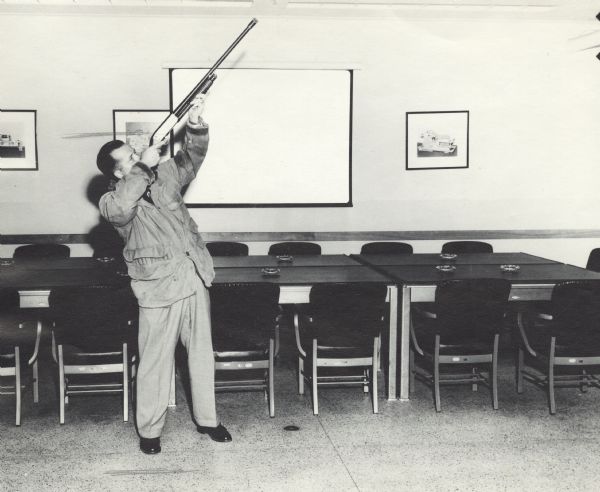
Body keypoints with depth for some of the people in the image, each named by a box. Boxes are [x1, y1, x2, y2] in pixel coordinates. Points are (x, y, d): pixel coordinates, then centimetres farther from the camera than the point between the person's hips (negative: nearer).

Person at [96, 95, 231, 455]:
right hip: (159, 289, -5)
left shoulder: (164, 175, 10)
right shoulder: (112, 202, -6)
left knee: (202, 352, 13)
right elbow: (121, 208, -28)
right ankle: (149, 430, 18)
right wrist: (144, 166, -25)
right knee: (156, 361, 3)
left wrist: (196, 126, -16)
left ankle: (207, 419, 27)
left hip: (195, 278, 5)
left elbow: (191, 158, 4)